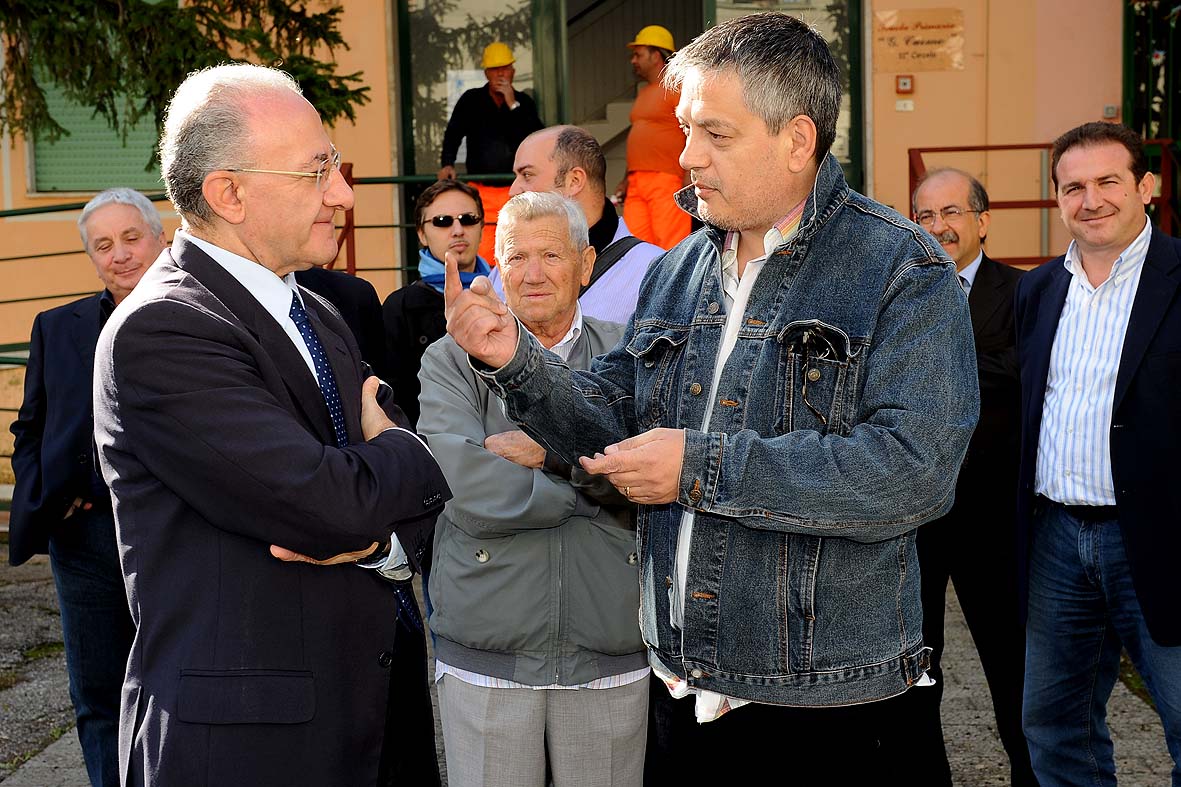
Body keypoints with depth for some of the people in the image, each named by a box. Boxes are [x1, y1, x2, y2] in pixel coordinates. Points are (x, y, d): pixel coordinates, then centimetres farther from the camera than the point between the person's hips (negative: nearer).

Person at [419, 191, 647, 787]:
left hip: (611, 656, 1)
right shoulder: (451, 360, 4)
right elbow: (466, 488, -13)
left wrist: (550, 447, -15)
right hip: (483, 655, -1)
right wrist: (597, 487, -10)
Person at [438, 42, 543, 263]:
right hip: (481, 191, -1)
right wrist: (447, 164, -14)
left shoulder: (524, 102, 7)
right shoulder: (471, 100, 7)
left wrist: (513, 105, -13)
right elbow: (453, 134, 4)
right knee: (481, 254, -9)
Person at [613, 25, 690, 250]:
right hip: (637, 184, 9)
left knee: (669, 247, -13)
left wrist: (689, 178, -20)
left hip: (666, 181, -9)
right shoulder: (644, 92, 24)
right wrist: (627, 179, 22)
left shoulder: (677, 88, -4)